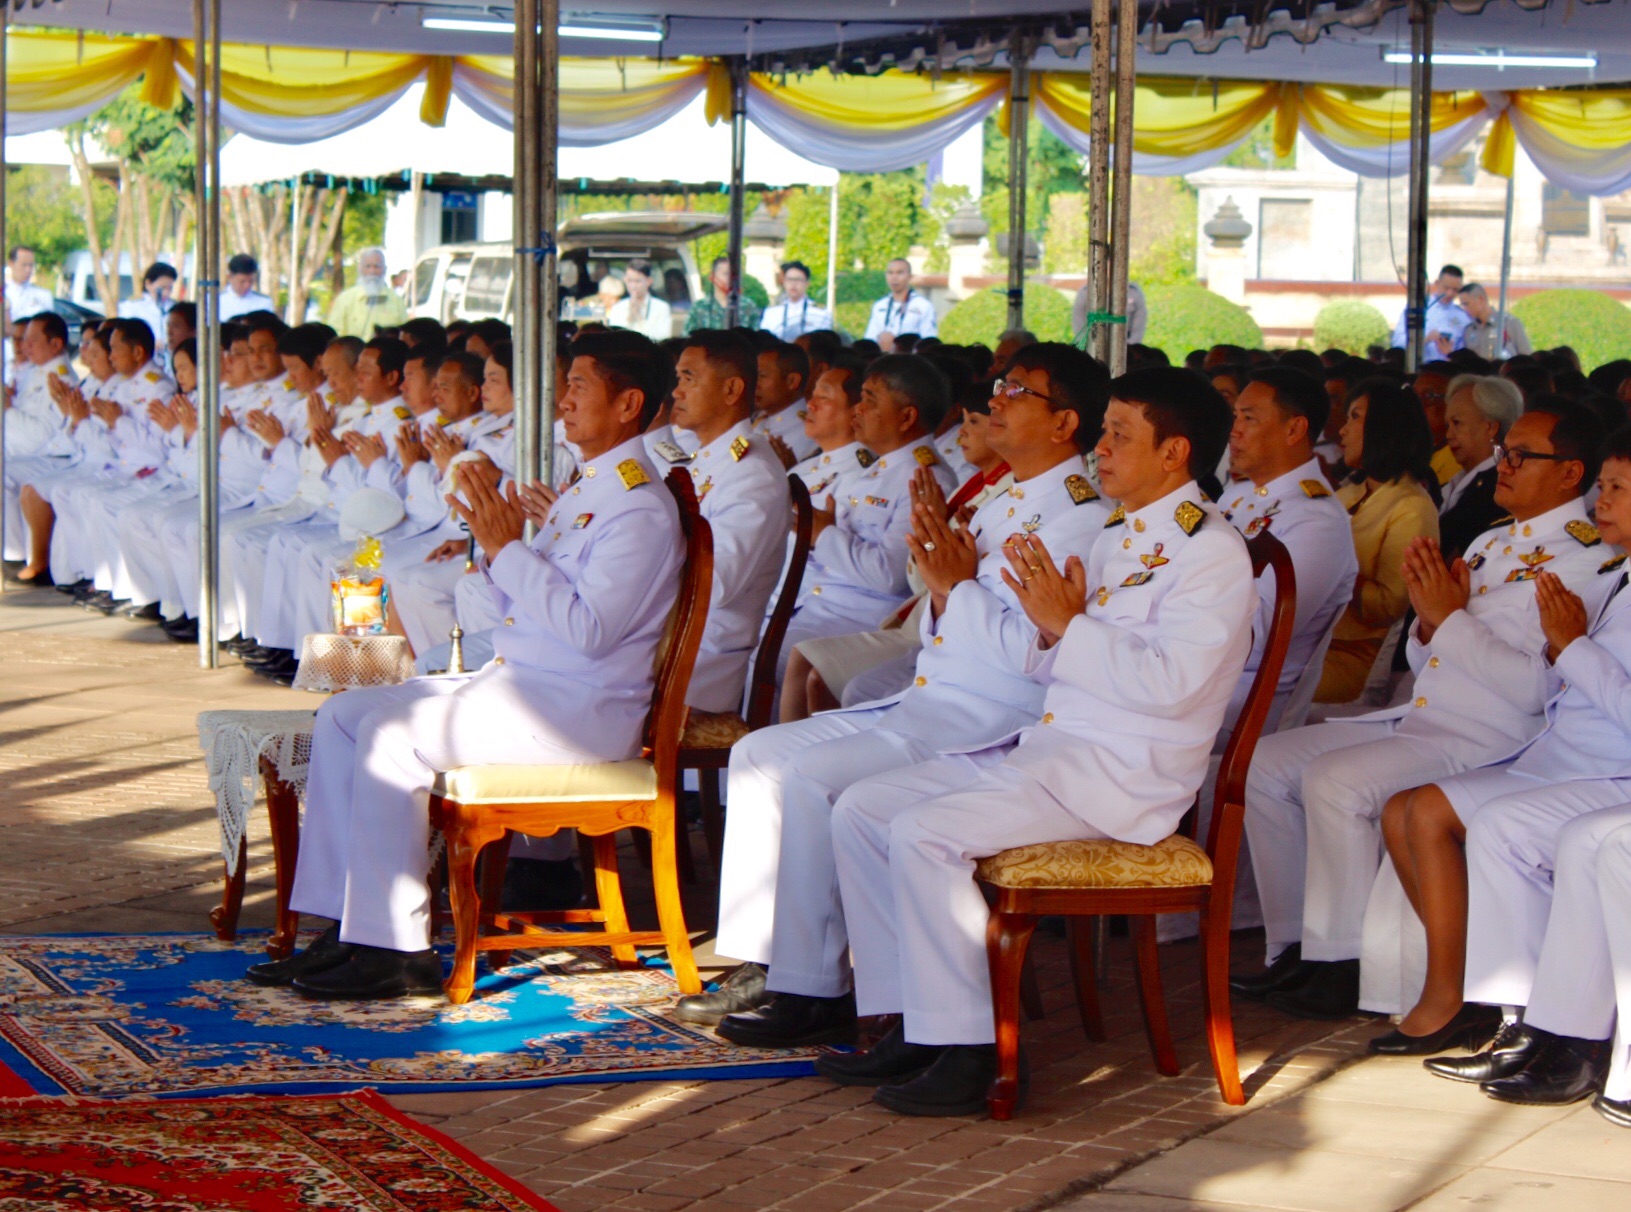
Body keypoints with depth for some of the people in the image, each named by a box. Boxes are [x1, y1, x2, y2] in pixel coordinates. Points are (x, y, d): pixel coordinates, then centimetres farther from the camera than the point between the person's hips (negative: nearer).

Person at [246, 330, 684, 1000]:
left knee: (394, 734, -23)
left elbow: (589, 630, -25)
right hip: (518, 683, 10)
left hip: (581, 711, -10)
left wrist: (509, 549, -20)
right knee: (342, 716, 2)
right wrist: (495, 542, 3)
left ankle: (396, 949, -18)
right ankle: (345, 927, 0)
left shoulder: (642, 508, -14)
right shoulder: (585, 490, 18)